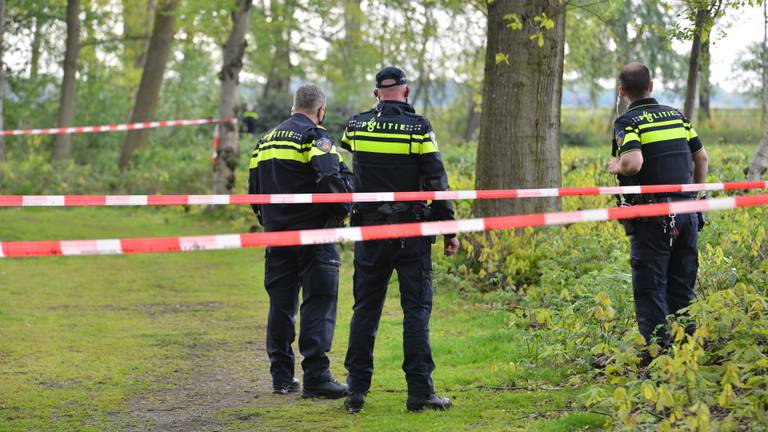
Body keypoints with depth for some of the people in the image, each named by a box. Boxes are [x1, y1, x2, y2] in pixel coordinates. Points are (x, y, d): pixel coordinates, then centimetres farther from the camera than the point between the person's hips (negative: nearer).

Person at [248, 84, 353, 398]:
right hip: (312, 233, -7)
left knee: (281, 304, 12)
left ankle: (281, 376, 14)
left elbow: (254, 189, 20)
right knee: (318, 304, -5)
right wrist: (343, 211, -5)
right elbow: (332, 179, -21)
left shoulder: (266, 140, 16)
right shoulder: (314, 137, -8)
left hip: (276, 234, 7)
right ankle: (316, 376, -11)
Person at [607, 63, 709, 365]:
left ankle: (659, 350, -3)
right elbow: (702, 158, 17)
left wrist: (615, 167, -4)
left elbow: (633, 163, -25)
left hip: (651, 216, -6)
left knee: (650, 288, 0)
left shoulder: (628, 122, -9)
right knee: (683, 287, 15)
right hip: (686, 213, 6)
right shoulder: (677, 116, 11)